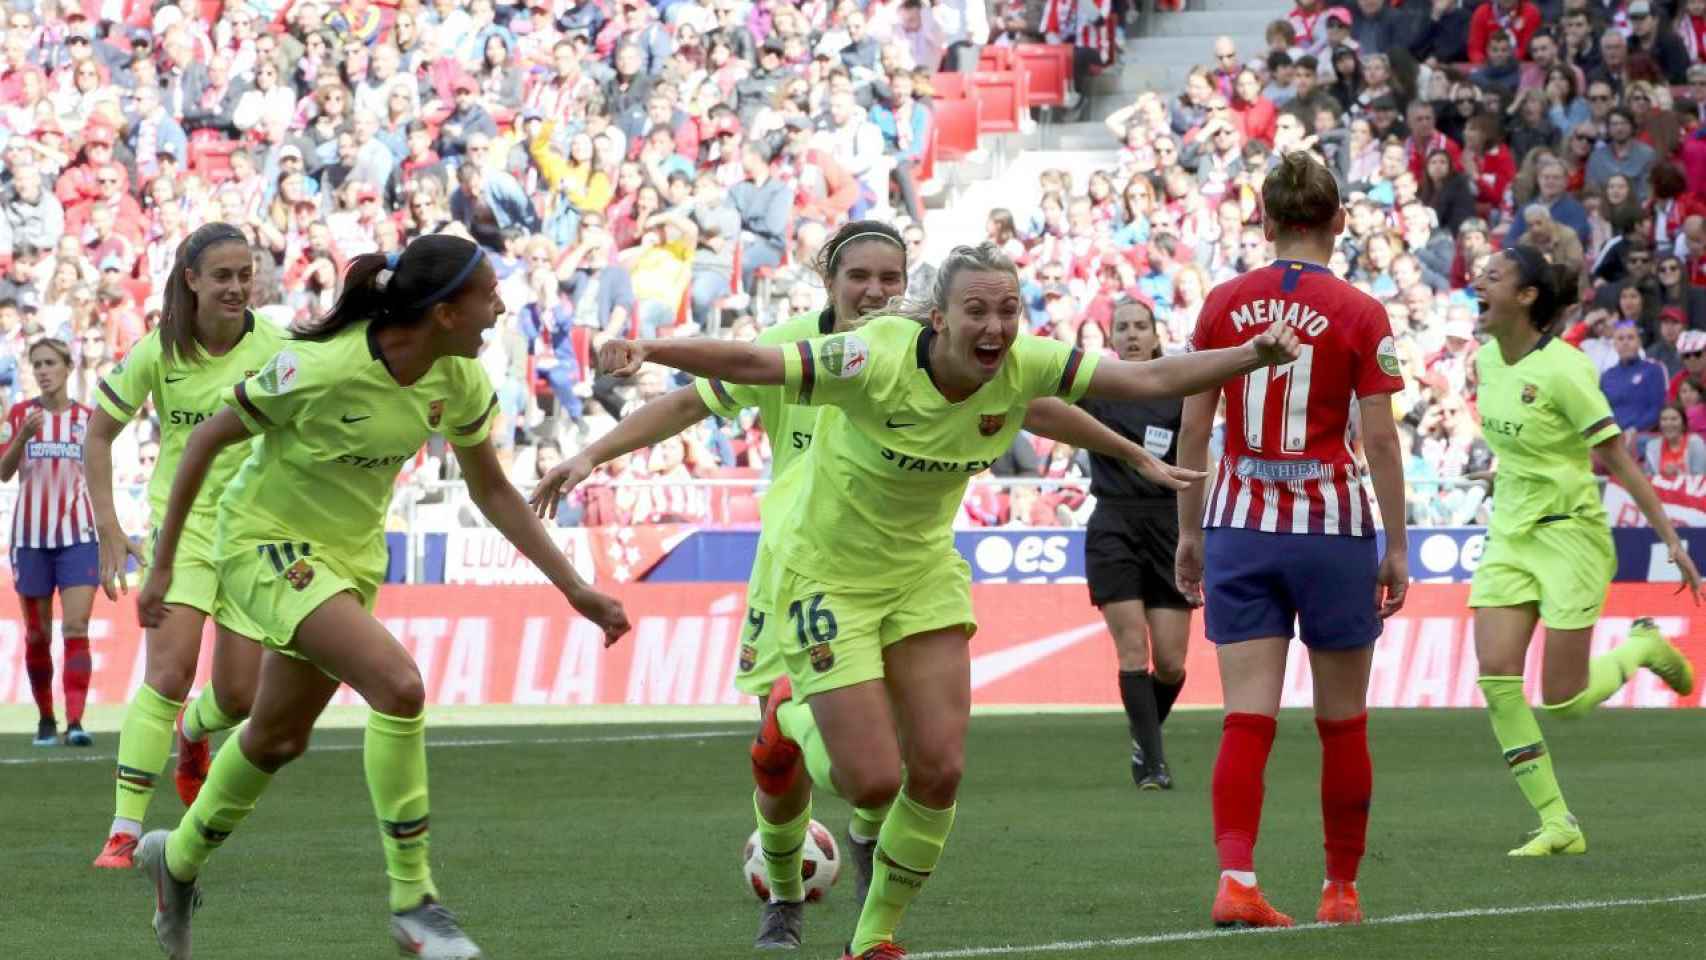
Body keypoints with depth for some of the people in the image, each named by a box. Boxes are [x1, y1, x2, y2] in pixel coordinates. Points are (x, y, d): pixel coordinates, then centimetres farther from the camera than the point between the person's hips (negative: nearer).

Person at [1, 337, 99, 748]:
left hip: (78, 534, -1)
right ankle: (46, 719, 18)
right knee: (37, 634, 6)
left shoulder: (88, 418, 5)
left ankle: (75, 722, -19)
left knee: (76, 628, -12)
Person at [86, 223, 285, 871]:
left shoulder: (275, 350, -8)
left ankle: (191, 732, 42)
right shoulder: (160, 352, -7)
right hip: (182, 521, -1)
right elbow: (100, 433, 3)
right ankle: (125, 830, -16)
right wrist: (109, 529, -4)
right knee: (170, 670, -19)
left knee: (238, 696, 3)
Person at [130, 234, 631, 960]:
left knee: (279, 737, 20)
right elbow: (207, 439, -16)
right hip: (266, 542, -7)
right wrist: (163, 564, -12)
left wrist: (573, 588, 0)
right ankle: (412, 902, -15)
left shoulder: (457, 379, -10)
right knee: (398, 684, -25)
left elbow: (491, 491, 4)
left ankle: (178, 858, 46)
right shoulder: (320, 369, -29)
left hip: (350, 556, 7)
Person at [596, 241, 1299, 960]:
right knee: (872, 782, -8)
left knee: (939, 770, -3)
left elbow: (1151, 380, -11)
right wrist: (650, 353, -50)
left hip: (924, 571, 5)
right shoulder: (877, 361, -29)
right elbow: (750, 364, -35)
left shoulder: (1025, 367, -15)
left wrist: (1254, 356, -21)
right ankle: (793, 719, 28)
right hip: (829, 573, -5)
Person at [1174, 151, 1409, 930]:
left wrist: (1188, 529, 13)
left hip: (1239, 523, 2)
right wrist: (1396, 547, 0)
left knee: (1247, 720, -2)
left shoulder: (1224, 304, 2)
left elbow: (1192, 428, 4)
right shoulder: (1360, 315, -6)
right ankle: (1341, 888, 19)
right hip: (1332, 526, -2)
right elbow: (1380, 440, -8)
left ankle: (1235, 880, -17)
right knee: (1343, 724, 11)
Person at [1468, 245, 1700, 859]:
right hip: (1508, 534, 7)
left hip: (1570, 534, -7)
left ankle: (1644, 649, 26)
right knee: (1496, 679, -10)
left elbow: (1619, 460, -16)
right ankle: (1557, 824, -2)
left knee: (1563, 701, -5)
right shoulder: (1486, 361, 3)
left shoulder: (1561, 370, -19)